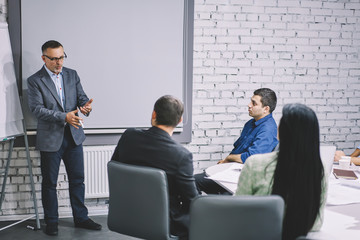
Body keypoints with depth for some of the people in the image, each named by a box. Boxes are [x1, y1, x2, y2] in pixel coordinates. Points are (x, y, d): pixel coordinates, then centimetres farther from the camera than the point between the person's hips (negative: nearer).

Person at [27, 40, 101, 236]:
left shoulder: (72, 75, 7)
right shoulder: (34, 81, -7)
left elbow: (81, 97, 5)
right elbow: (37, 109, -15)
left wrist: (86, 106, -20)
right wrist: (64, 117, -25)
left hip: (74, 136, 4)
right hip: (50, 138, -4)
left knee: (77, 179, 11)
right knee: (49, 182, 8)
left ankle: (81, 218, 23)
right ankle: (51, 222, 22)